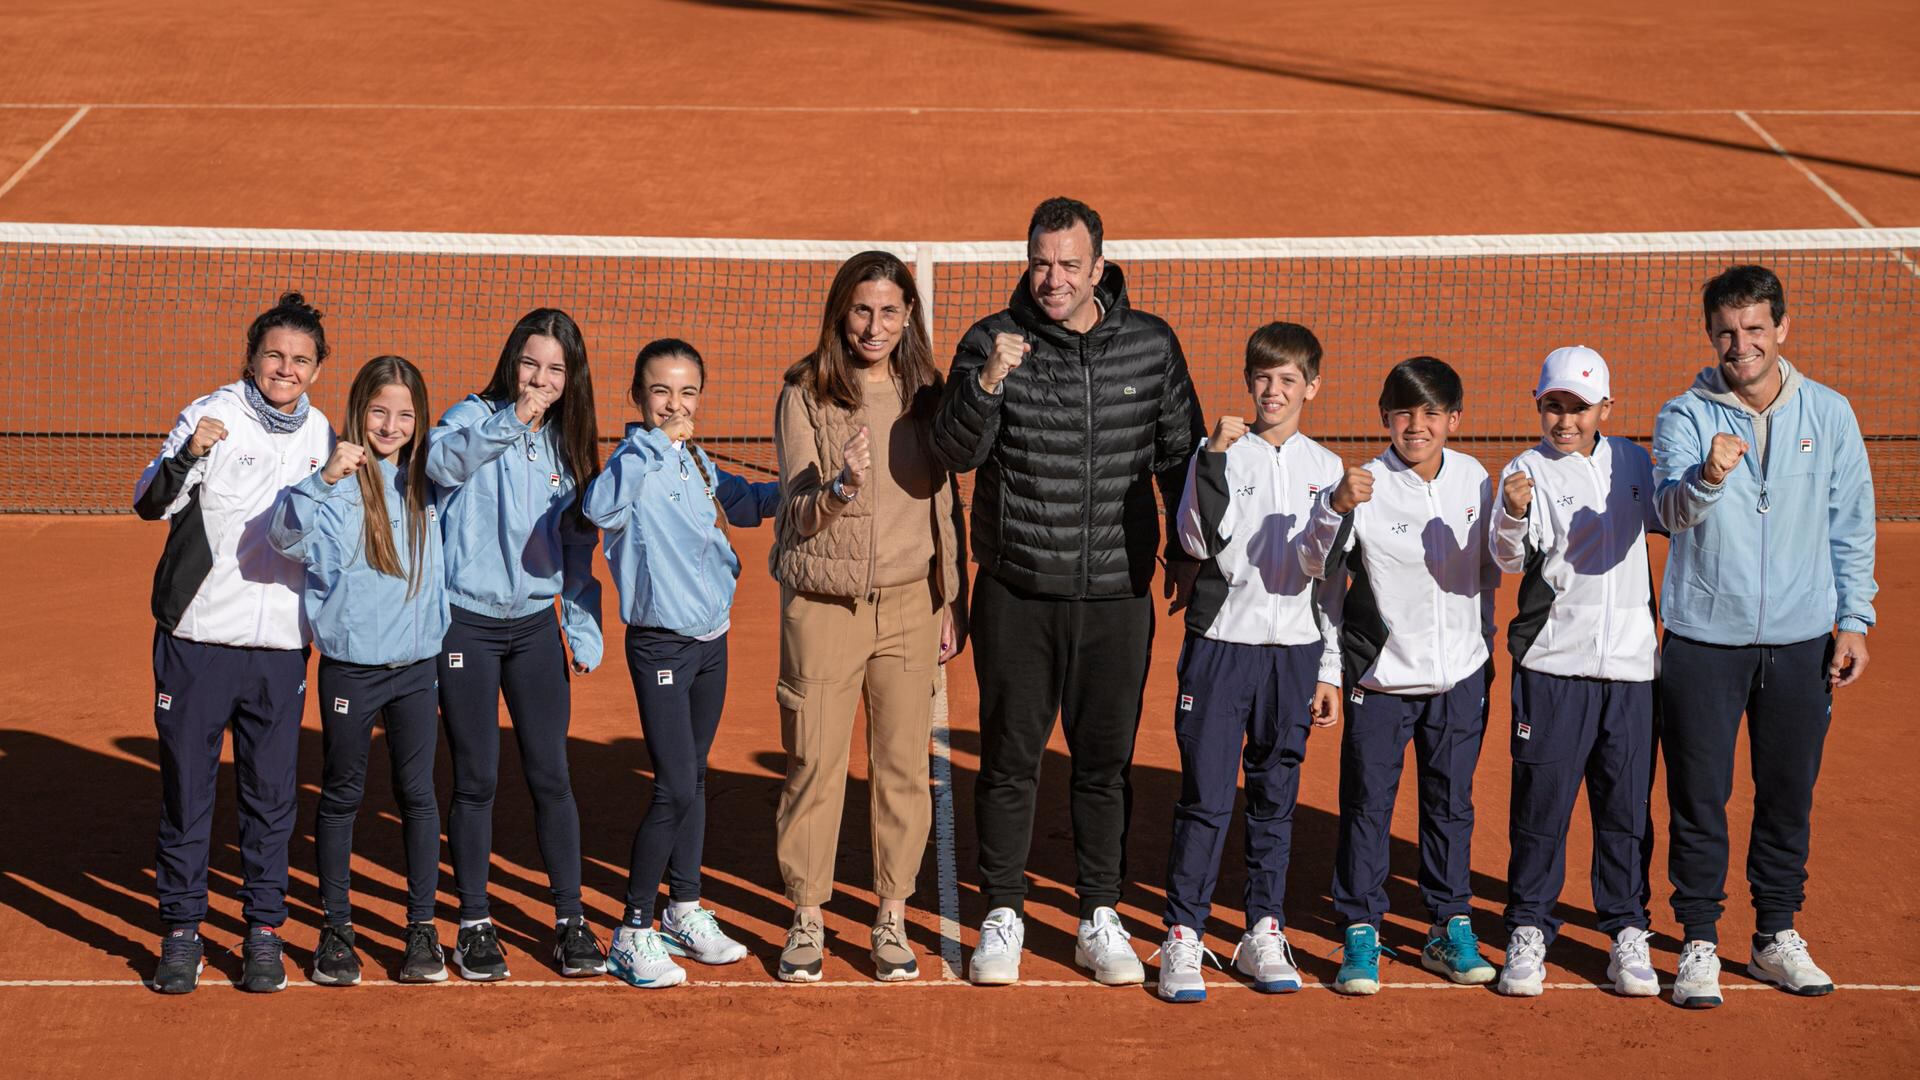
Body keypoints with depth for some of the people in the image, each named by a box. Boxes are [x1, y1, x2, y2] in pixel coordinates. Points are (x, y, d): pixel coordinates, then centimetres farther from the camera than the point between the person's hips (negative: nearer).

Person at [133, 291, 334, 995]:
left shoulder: (321, 434, 10)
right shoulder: (211, 416, -5)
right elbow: (150, 505, -16)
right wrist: (188, 455, -31)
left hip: (281, 645, 3)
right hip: (197, 638, -3)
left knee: (271, 794, 6)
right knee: (186, 785, 3)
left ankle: (264, 932, 17)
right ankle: (182, 930, 14)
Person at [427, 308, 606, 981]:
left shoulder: (567, 446, 9)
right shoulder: (478, 417, -6)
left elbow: (578, 545, 13)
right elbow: (443, 461, -30)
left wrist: (585, 629, 5)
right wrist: (511, 420, -42)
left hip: (536, 624, 4)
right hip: (467, 622, -4)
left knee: (551, 775, 2)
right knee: (476, 779, 2)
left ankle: (570, 920, 11)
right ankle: (474, 924, 13)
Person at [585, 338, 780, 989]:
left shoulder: (699, 465, 8)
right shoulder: (636, 462, -15)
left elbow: (744, 501, 29)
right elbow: (600, 506, -39)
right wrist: (656, 443, -37)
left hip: (711, 639, 8)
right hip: (660, 646, -8)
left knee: (694, 778, 17)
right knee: (674, 788, -11)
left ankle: (684, 910, 30)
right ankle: (632, 934, -2)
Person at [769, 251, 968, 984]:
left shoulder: (924, 395, 6)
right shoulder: (805, 394, -3)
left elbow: (944, 503, 12)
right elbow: (796, 511, -7)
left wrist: (952, 603, 10)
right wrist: (841, 484, -28)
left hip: (909, 601, 2)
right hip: (822, 602, -2)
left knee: (904, 764, 4)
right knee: (814, 764, 1)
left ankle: (893, 919, 15)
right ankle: (807, 920, 12)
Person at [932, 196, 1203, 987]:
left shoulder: (1152, 344, 2)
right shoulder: (992, 342, -4)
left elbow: (1180, 453, 13)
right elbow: (956, 452, -13)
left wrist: (1186, 551, 11)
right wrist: (989, 381, -29)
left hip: (1117, 597, 2)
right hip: (1017, 596, -1)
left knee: (1106, 763, 9)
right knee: (1010, 761, 5)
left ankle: (1100, 920, 20)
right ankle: (1002, 918, 16)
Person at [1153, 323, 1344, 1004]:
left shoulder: (1327, 469, 9)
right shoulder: (1220, 456, 1)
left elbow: (1335, 577, 12)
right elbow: (1200, 540, -14)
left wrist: (1330, 669, 10)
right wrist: (1216, 458, -22)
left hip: (1295, 651, 3)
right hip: (1221, 646, -3)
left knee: (1275, 800, 9)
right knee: (1206, 797, -5)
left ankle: (1264, 934, 18)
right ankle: (1183, 940, 2)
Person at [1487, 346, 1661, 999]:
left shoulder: (1631, 462, 10)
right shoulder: (1528, 470, -3)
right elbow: (1511, 558, -16)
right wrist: (1513, 516, -37)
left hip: (1631, 663, 3)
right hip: (1552, 666, -3)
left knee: (1626, 804, 6)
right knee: (1541, 803, 0)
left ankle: (1628, 933, 16)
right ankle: (1529, 932, 11)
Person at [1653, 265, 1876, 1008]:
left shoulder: (1829, 415, 2)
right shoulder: (1685, 417, -5)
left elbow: (1851, 524, 10)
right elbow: (1672, 509, -23)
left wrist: (1854, 620, 5)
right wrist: (1705, 478, -44)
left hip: (1801, 641, 2)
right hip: (1704, 640, -2)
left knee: (1789, 793, 10)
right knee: (1699, 796, 2)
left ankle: (1777, 937, 24)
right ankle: (1700, 943, 13)